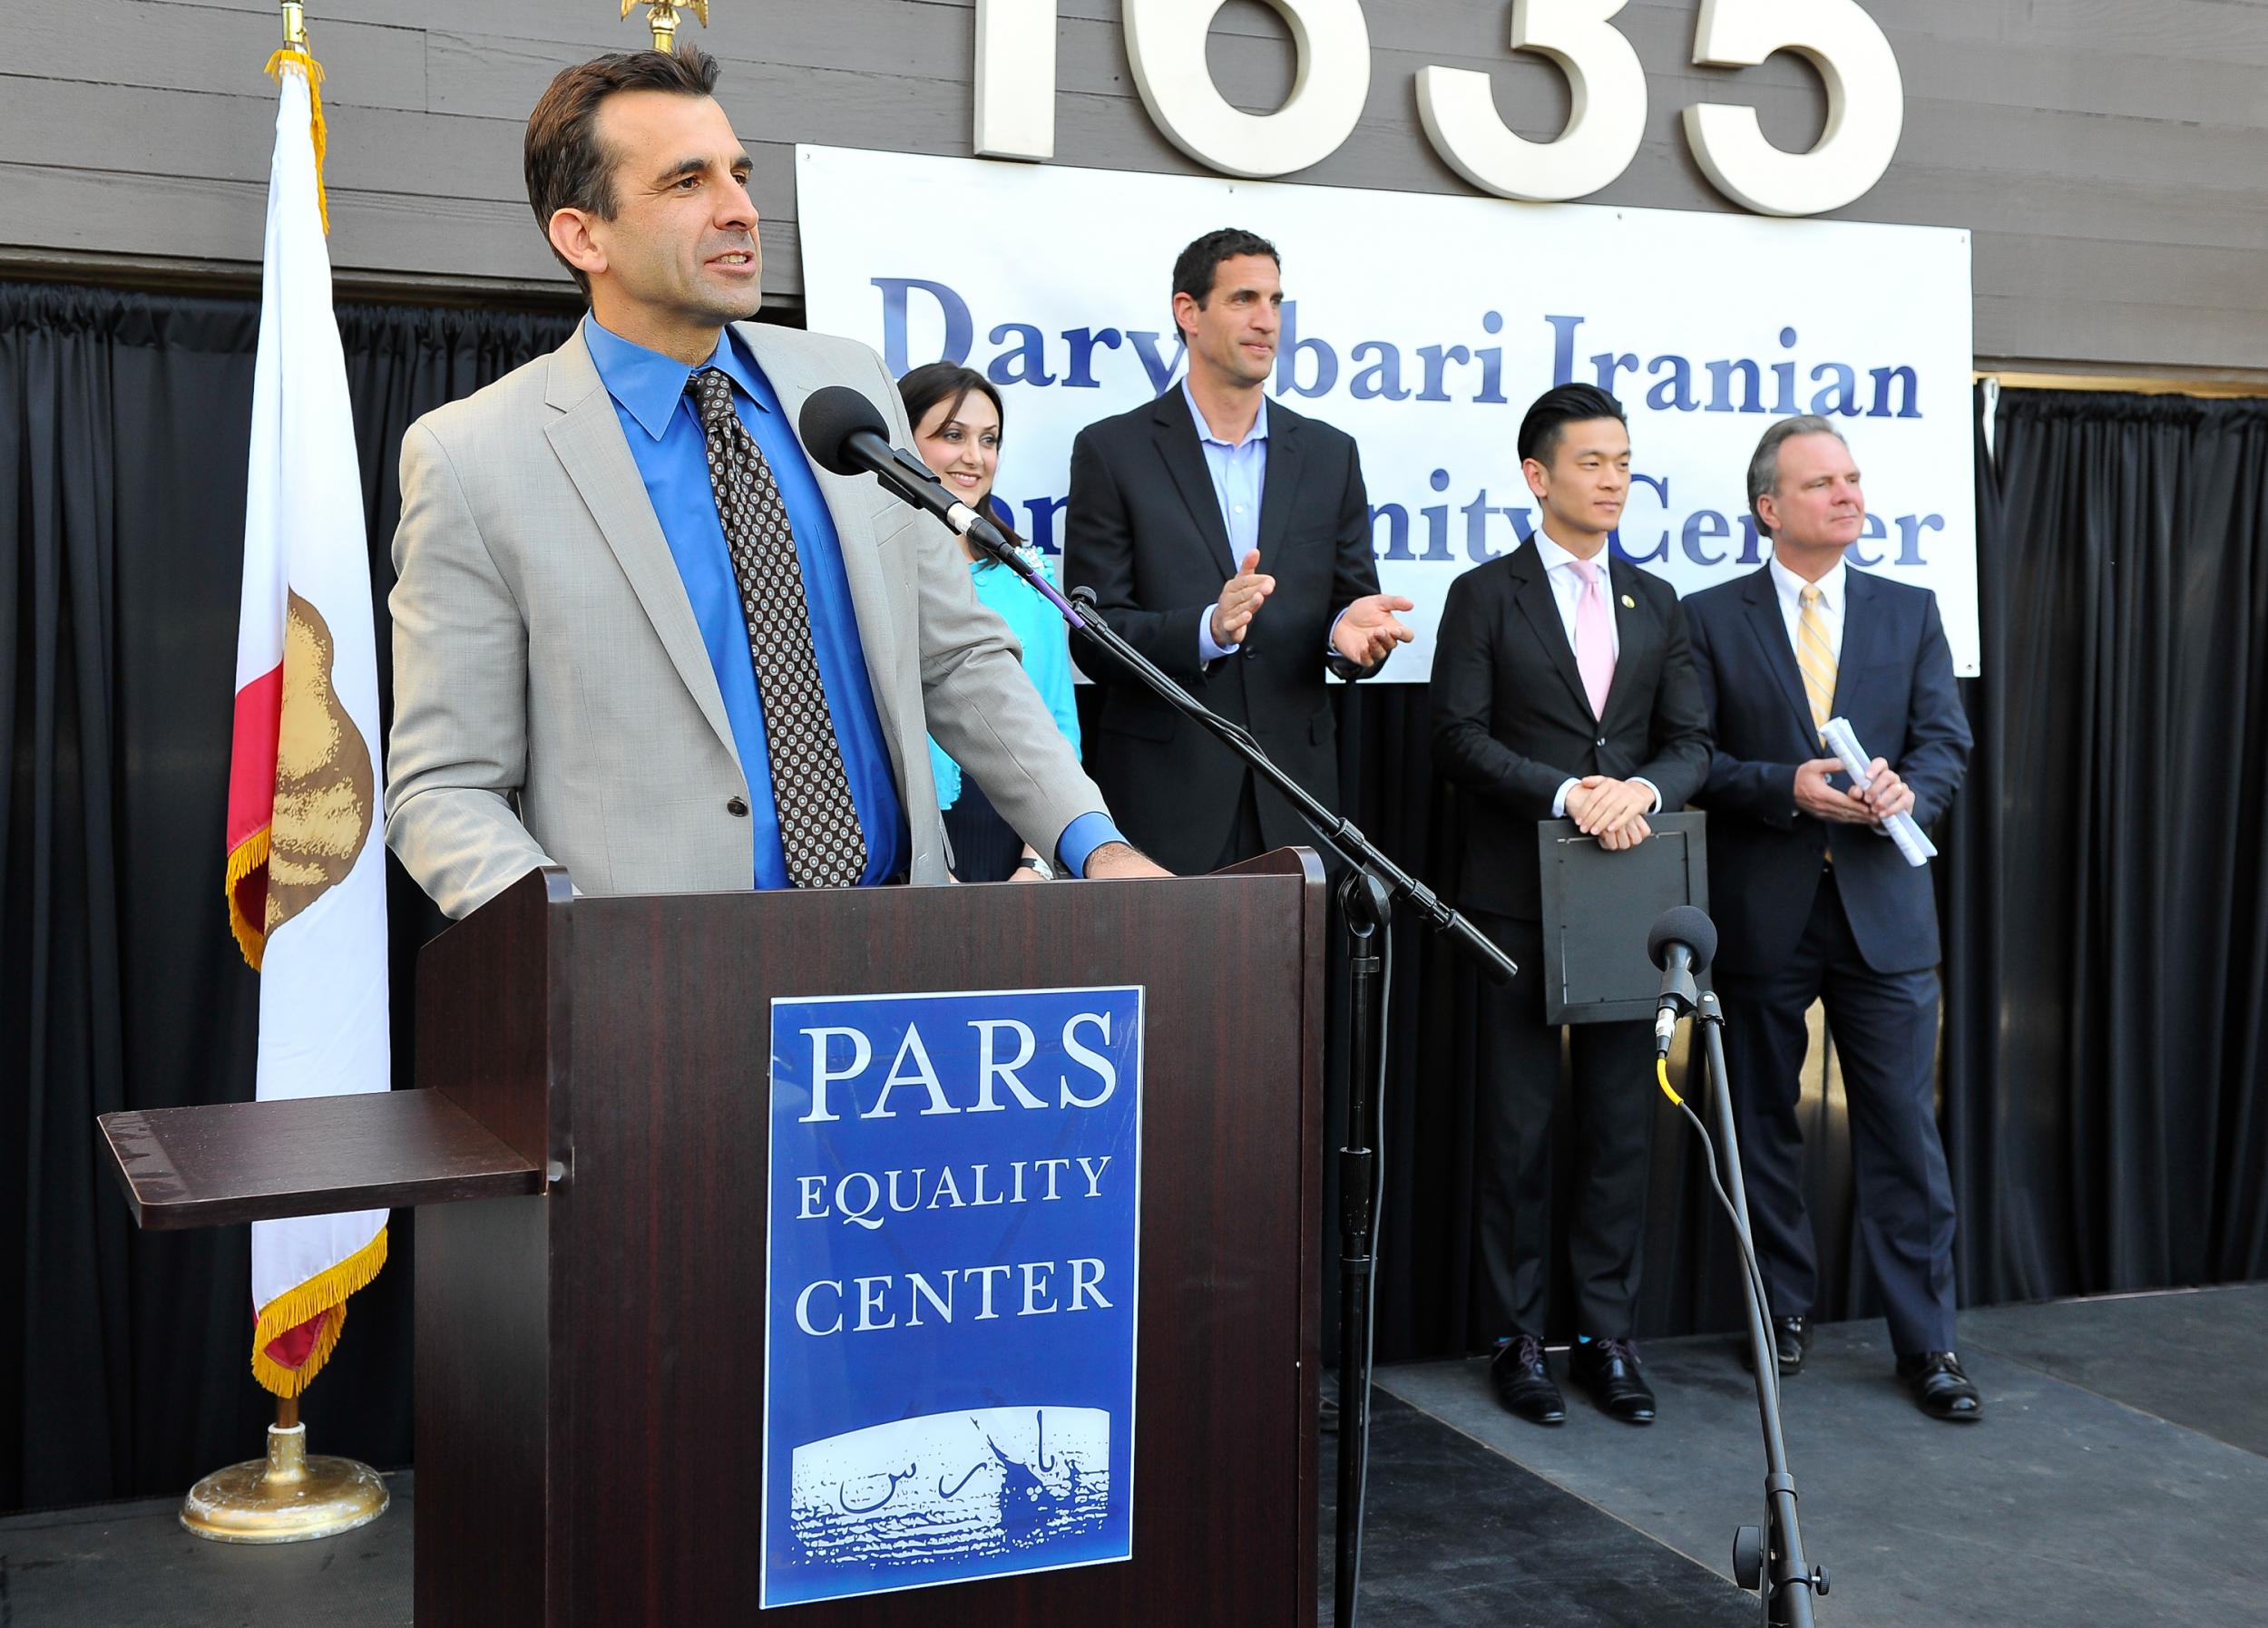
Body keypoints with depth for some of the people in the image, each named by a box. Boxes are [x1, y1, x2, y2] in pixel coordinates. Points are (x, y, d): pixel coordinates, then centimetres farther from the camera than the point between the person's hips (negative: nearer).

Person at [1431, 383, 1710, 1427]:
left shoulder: (1656, 605, 15)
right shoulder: (1486, 596, 3)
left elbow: (1689, 744, 9)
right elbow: (1459, 737, -7)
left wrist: (1641, 790, -13)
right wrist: (1566, 793, -19)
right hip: (1519, 899, -4)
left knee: (1621, 1125, 6)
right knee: (1519, 1127, 2)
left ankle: (1608, 1334, 16)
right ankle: (1520, 1338, 11)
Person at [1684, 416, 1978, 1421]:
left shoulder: (1910, 613, 10)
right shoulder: (1711, 619, 3)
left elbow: (1947, 742, 5)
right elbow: (1695, 759, -3)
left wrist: (1906, 787, -17)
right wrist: (1790, 788, -18)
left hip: (1882, 910, 1)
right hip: (1762, 914, -1)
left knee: (1904, 1131, 0)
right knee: (1763, 1127, 9)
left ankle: (1928, 1342, 9)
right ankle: (1784, 1314, 24)